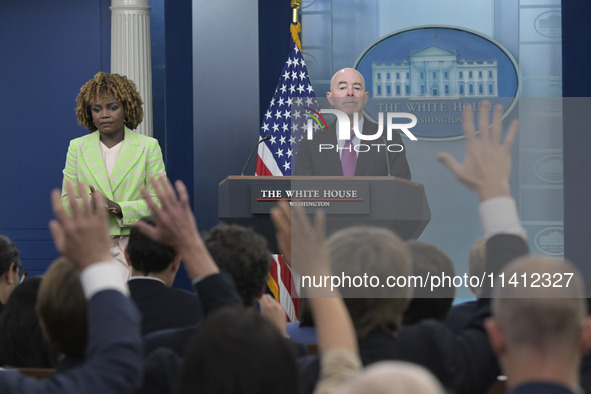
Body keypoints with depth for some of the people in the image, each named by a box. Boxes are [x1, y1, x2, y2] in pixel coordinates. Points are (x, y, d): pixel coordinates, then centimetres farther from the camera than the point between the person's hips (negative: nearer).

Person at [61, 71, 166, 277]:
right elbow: (67, 202, 10)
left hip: (135, 245, -1)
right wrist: (90, 205, -12)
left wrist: (118, 208, -13)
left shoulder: (149, 146, 7)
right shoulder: (77, 147, 13)